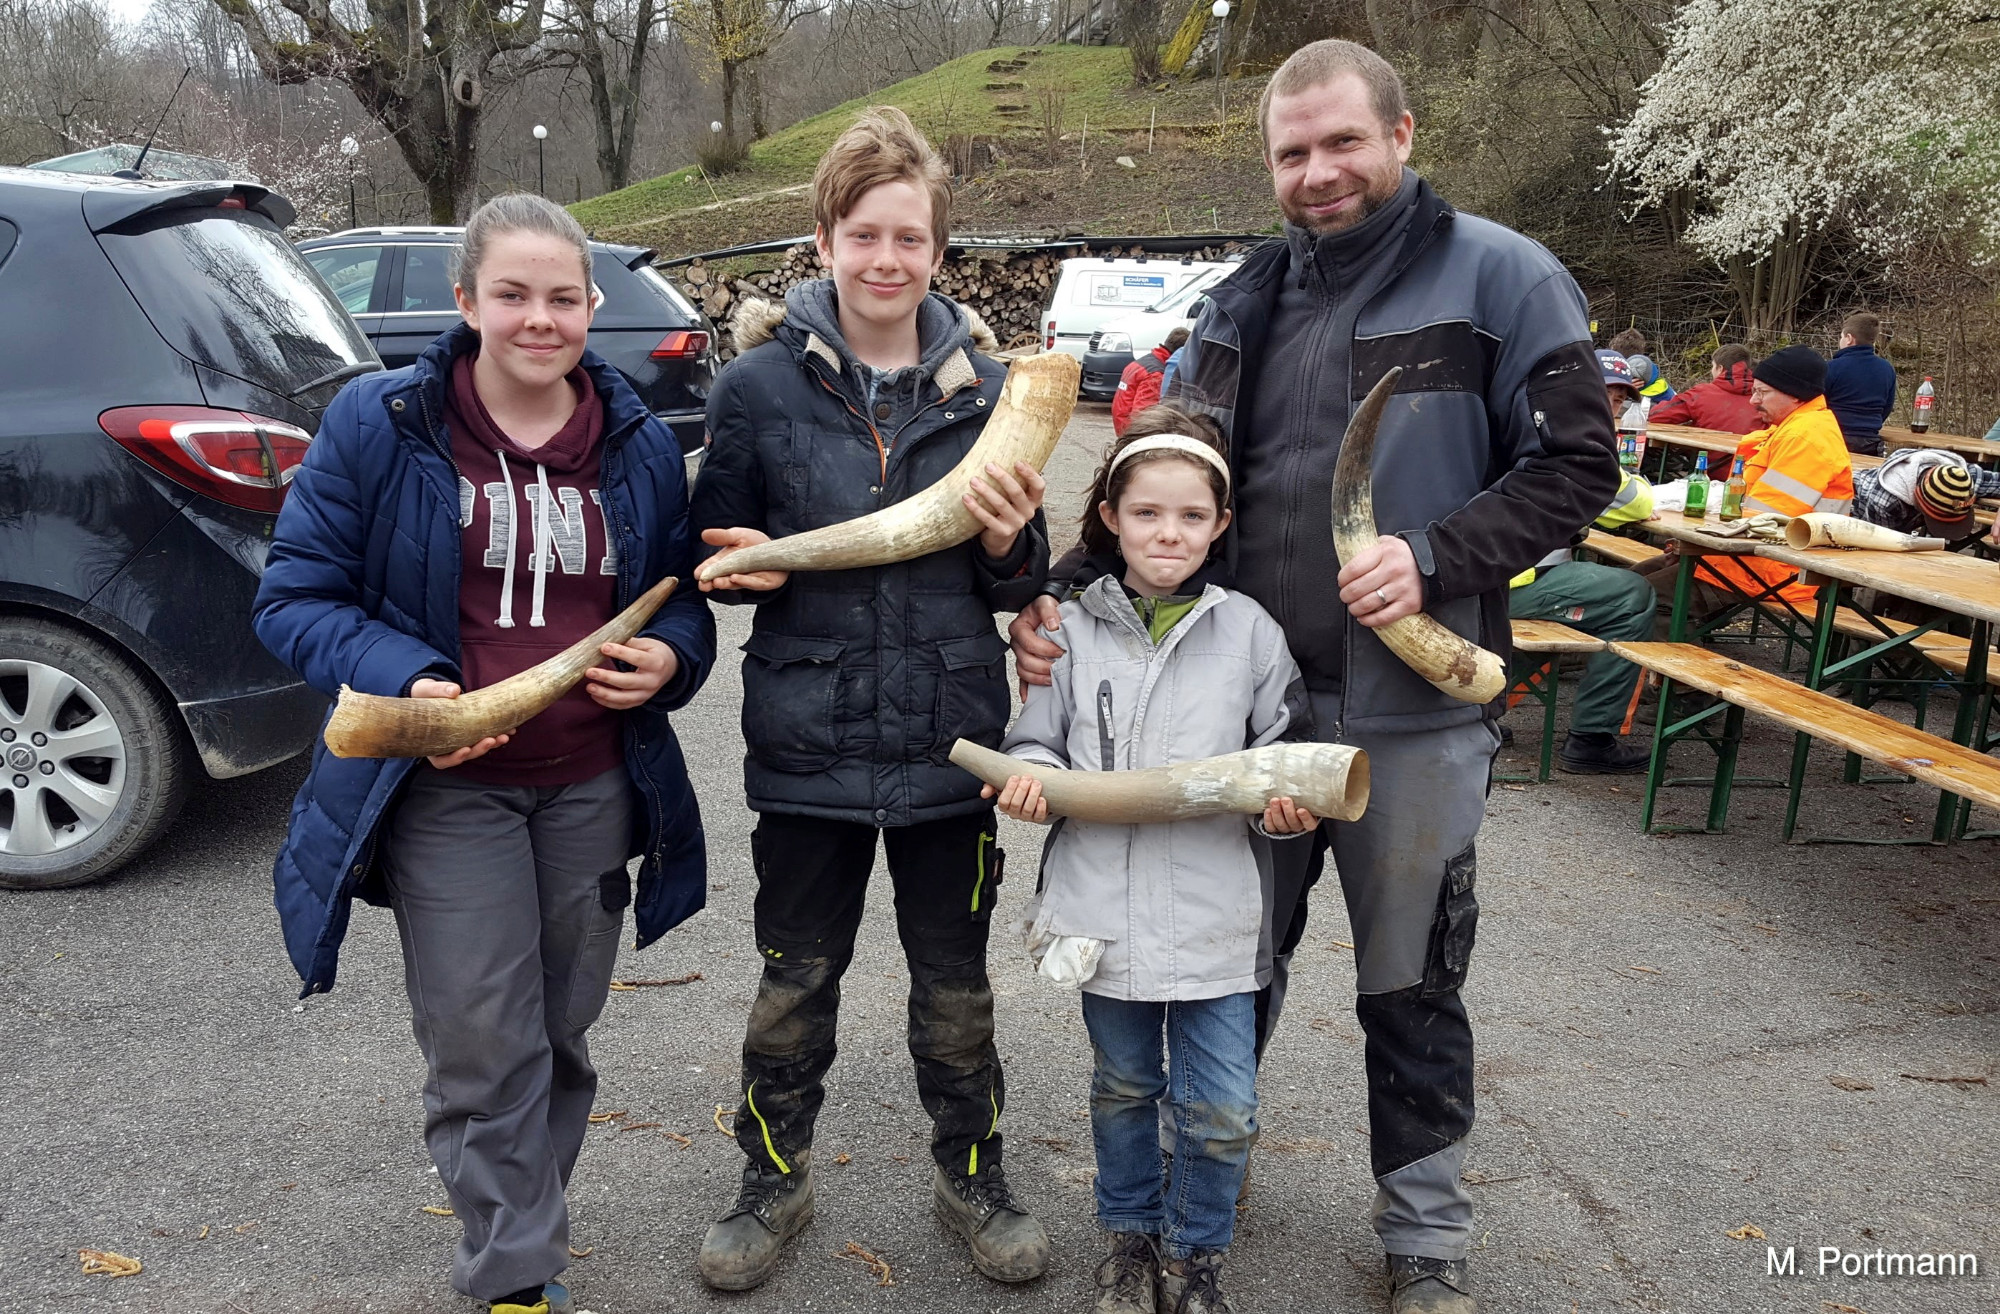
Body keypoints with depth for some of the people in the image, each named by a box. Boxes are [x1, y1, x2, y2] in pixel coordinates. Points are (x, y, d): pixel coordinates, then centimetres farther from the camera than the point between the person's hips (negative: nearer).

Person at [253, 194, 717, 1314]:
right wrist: (401, 679, -22)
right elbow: (296, 595, -5)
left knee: (560, 1033, 15)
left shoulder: (643, 447, 3)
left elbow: (682, 597, 14)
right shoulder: (379, 425, -7)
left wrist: (669, 656, -9)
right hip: (446, 789, -3)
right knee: (481, 1042, -3)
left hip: (594, 786, 3)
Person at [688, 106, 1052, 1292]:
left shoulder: (984, 383, 0)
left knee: (955, 984, 16)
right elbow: (718, 556, 4)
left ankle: (973, 1174, 38)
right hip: (808, 740, -1)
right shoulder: (761, 382, -5)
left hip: (947, 740, 1)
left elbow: (1021, 586, 5)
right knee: (796, 983, 15)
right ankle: (776, 1179, 37)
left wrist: (1010, 543, -17)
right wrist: (746, 565, -18)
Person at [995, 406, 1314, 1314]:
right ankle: (1129, 1235, 43)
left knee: (1220, 1110, 6)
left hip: (1214, 911, -1)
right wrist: (1031, 775, -14)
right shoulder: (1073, 629, 1)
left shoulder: (1249, 631, -1)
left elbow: (1282, 752, 4)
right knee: (1124, 1087, 20)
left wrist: (1288, 801, -16)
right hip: (1105, 905, 1)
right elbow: (1038, 740, 8)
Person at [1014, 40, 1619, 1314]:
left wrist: (1437, 559, -21)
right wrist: (1062, 589, -8)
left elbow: (1575, 465, -6)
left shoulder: (1501, 278, -5)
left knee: (1411, 989, 13)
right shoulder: (1242, 303, 8)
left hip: (1414, 714, -3)